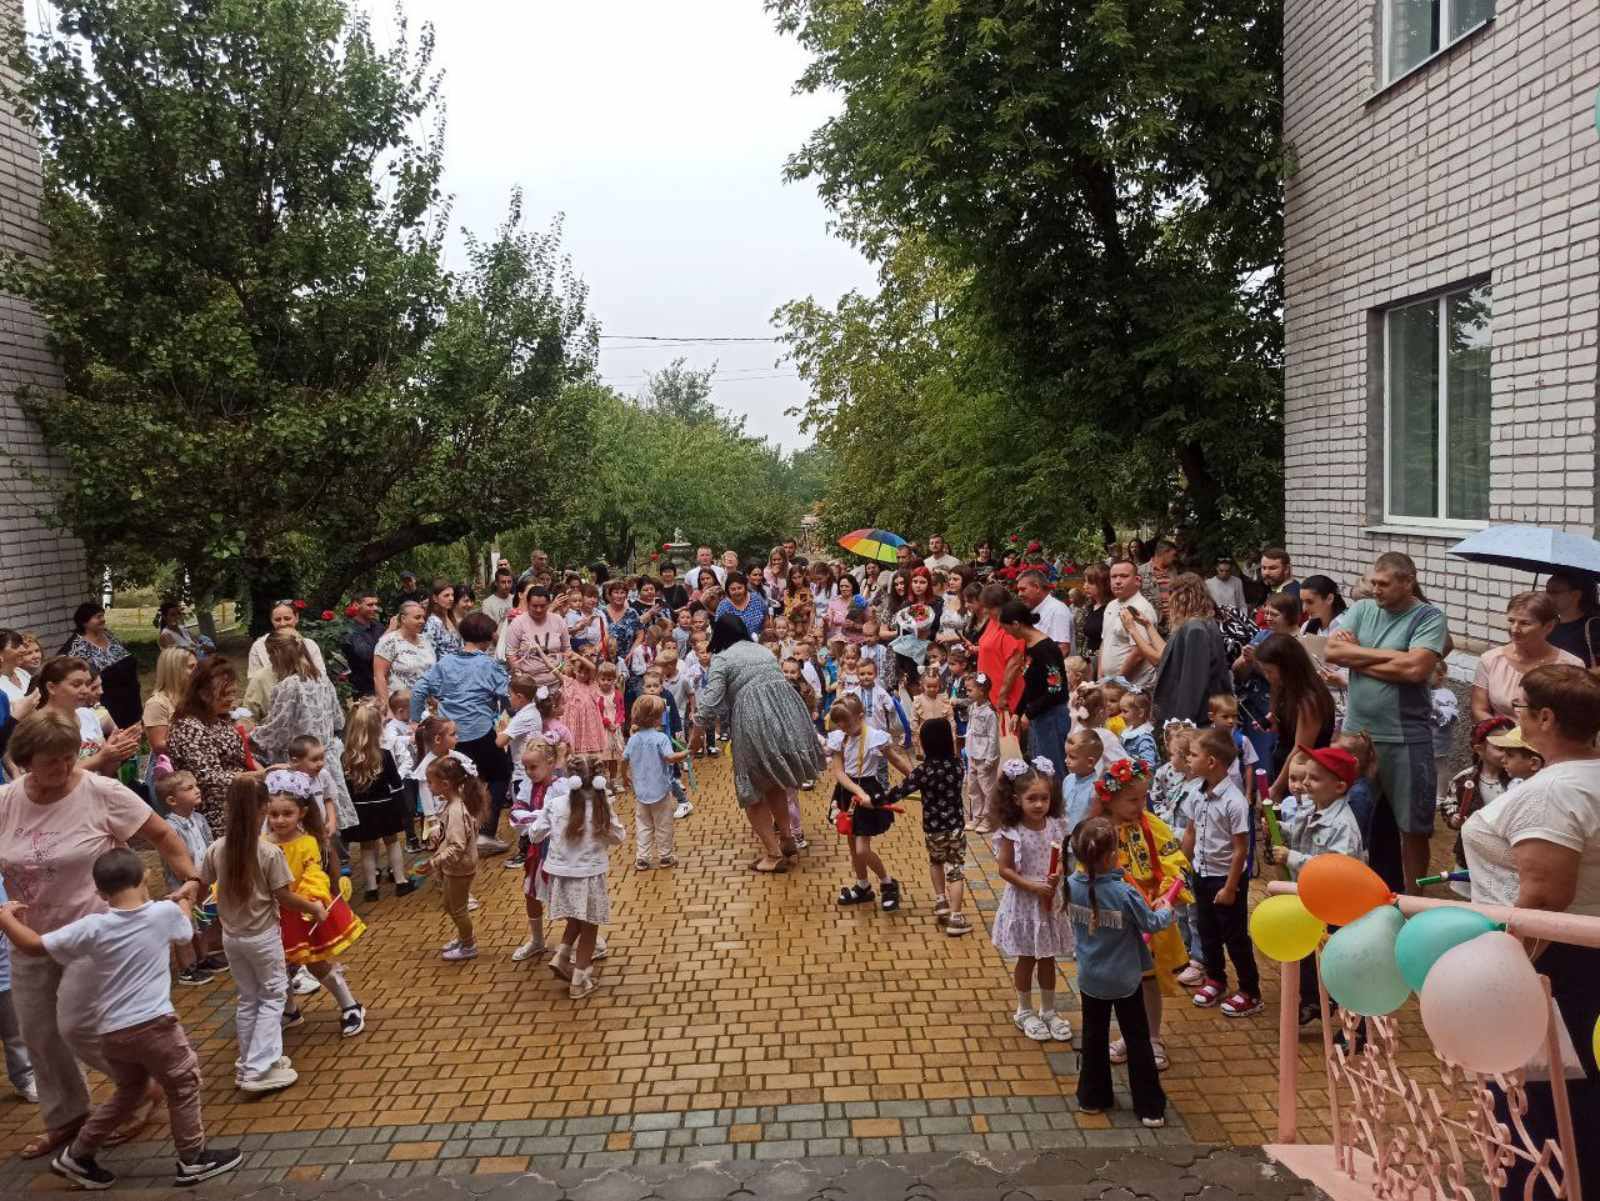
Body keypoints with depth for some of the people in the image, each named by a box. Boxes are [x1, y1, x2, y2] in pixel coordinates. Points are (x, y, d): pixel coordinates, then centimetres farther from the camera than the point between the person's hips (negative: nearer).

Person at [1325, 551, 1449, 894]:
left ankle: (1411, 899, 22)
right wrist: (1387, 655, -14)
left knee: (1412, 827, 7)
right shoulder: (1362, 610, 7)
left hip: (1404, 739, -4)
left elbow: (1415, 669, -21)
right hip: (1355, 732, 4)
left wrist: (1356, 657, -10)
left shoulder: (1428, 618, -7)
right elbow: (1332, 650, -7)